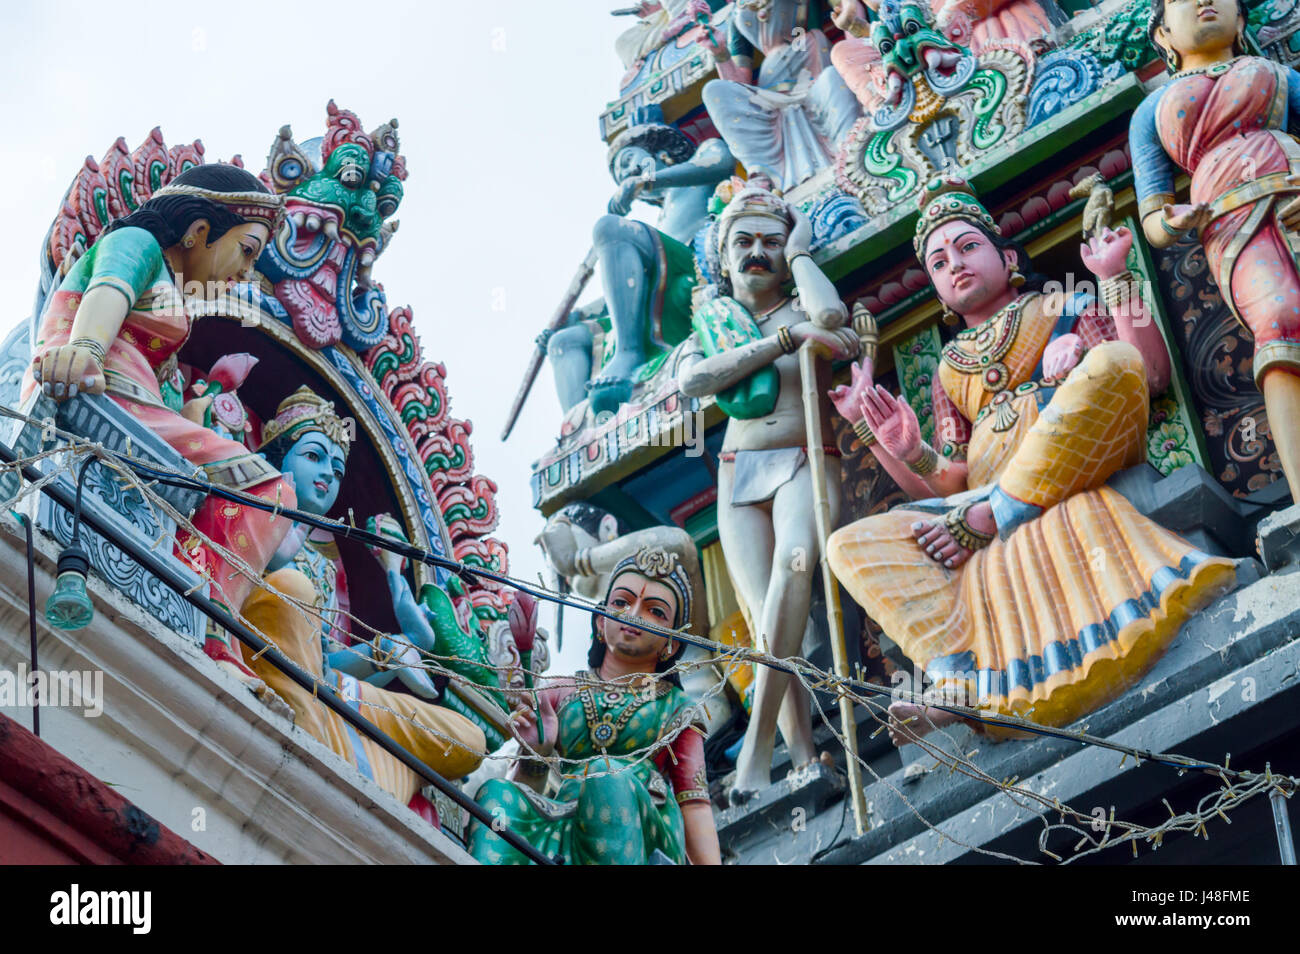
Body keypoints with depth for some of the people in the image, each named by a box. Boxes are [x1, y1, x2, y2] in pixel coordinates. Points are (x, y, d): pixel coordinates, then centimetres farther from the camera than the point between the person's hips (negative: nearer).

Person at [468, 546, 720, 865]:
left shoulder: (675, 708, 24)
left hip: (645, 830, -2)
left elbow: (694, 803, 12)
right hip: (566, 832, 2)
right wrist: (538, 752, 0)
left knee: (607, 776, -34)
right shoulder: (560, 694, 27)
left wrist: (710, 863, -5)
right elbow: (530, 784, 23)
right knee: (499, 793, -28)